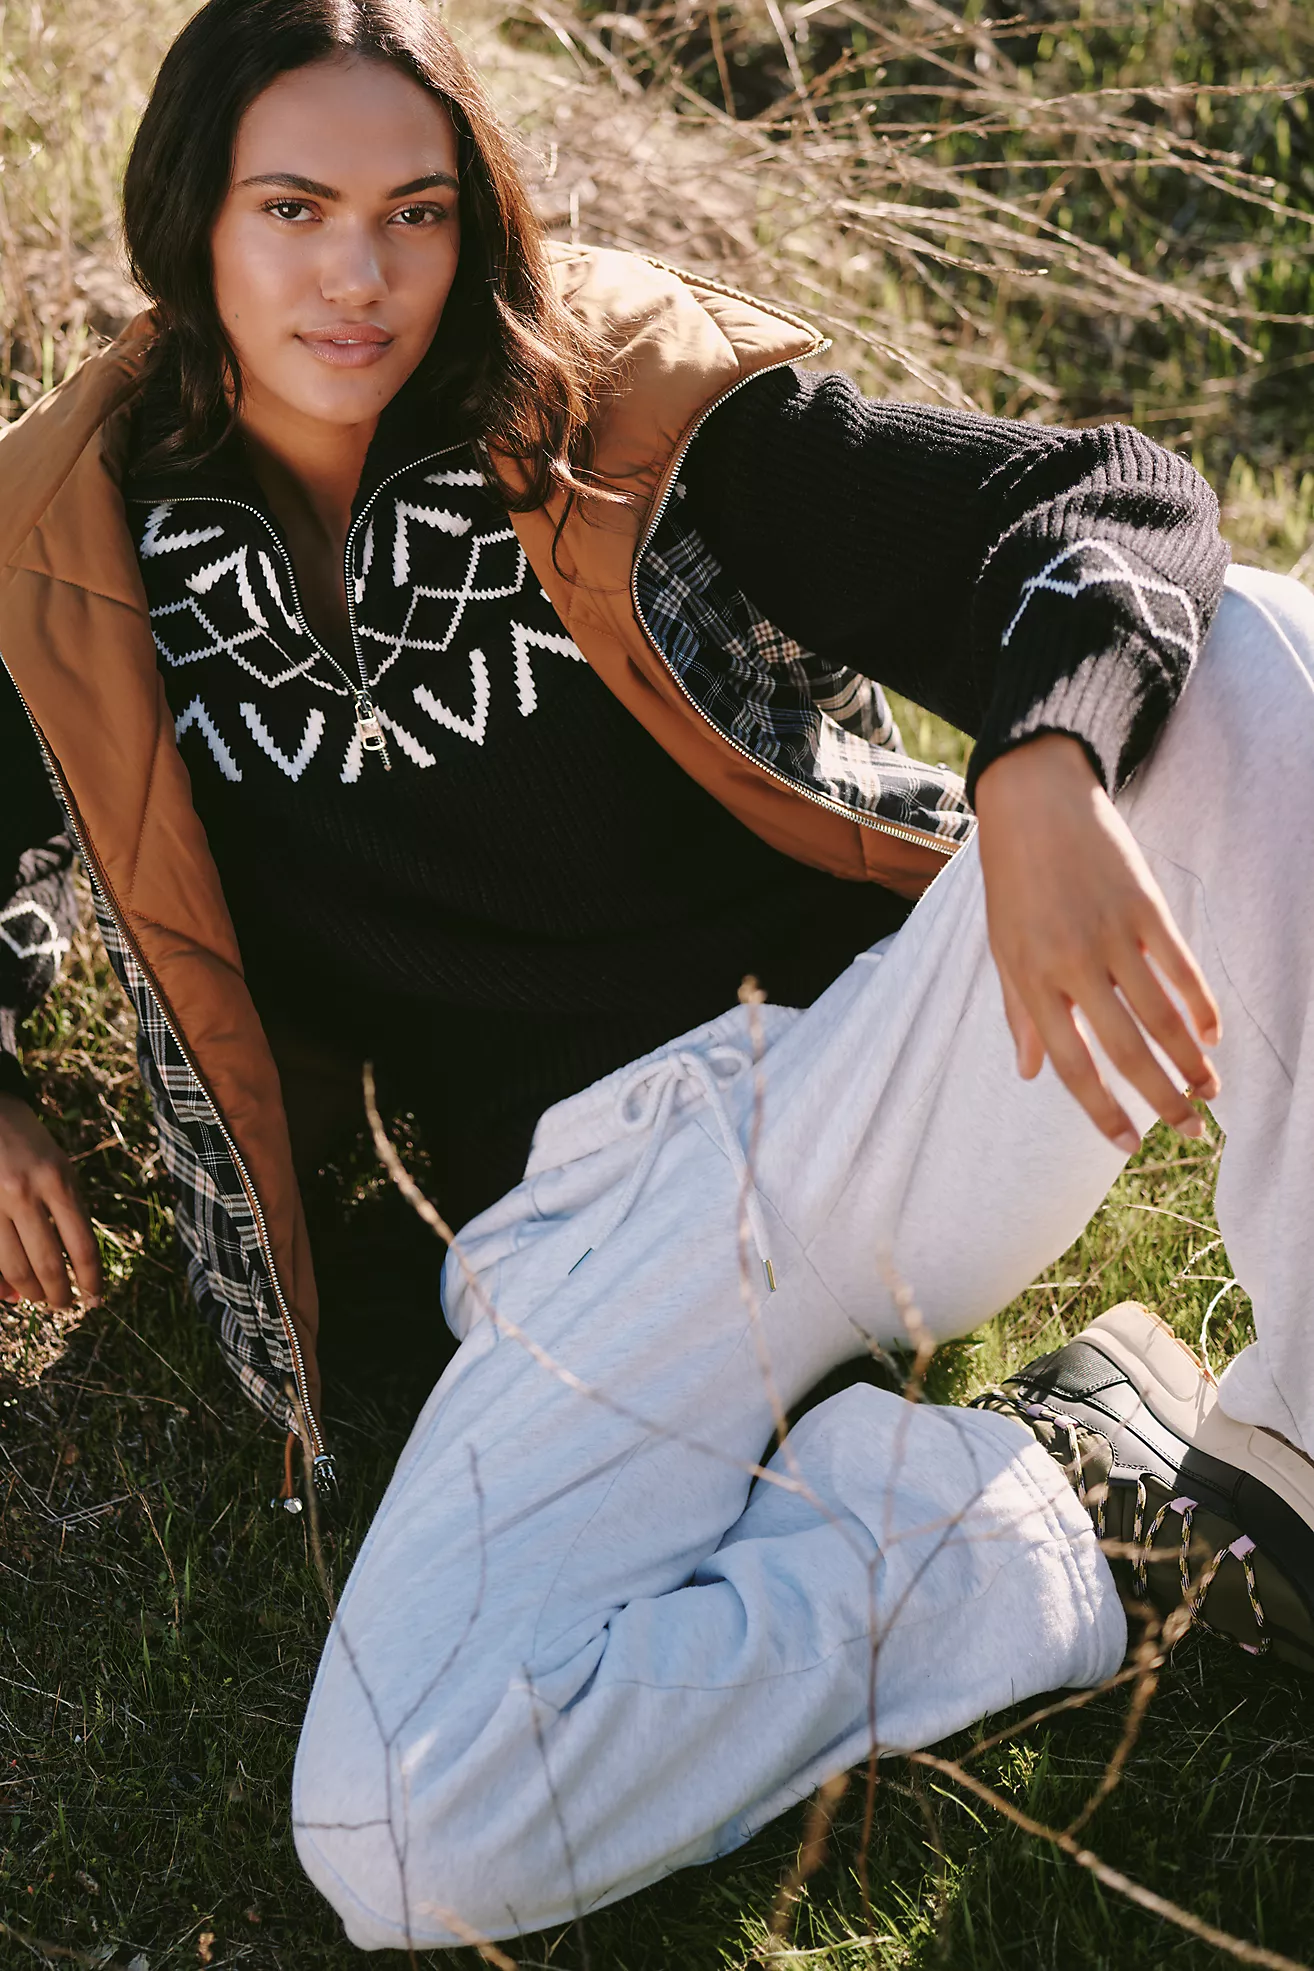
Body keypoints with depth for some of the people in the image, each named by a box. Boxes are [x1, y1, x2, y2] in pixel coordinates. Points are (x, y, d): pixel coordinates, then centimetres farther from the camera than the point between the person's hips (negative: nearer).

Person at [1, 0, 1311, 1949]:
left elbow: (1114, 497, -6)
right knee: (395, 1839, -26)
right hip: (597, 1231, 1)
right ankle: (1055, 1512, -10)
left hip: (884, 1071, 0)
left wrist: (1043, 773, -28)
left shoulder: (627, 404, 1)